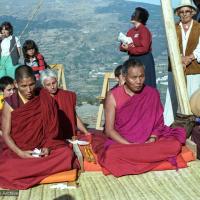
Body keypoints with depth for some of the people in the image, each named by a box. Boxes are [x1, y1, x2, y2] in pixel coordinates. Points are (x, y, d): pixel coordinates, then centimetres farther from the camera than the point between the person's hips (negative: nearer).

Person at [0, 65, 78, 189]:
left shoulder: (44, 100, -1)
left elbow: (51, 128, 2)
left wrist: (47, 147, -15)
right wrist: (20, 153, -22)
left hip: (42, 147, 2)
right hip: (18, 149, -2)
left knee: (67, 153, -27)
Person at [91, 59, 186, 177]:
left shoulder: (152, 94, 1)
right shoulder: (113, 96, -6)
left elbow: (158, 123, 6)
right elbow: (109, 130, -8)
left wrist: (152, 139, -15)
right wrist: (129, 145, -20)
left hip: (148, 142, 3)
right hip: (121, 143, -2)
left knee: (175, 145, -25)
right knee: (111, 154, -37)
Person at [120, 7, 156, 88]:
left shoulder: (144, 30, -12)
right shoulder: (131, 31, 10)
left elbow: (144, 49, -20)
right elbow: (122, 47, 11)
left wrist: (129, 49, -18)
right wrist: (124, 46, -12)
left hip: (144, 60, -8)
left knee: (145, 85, -5)